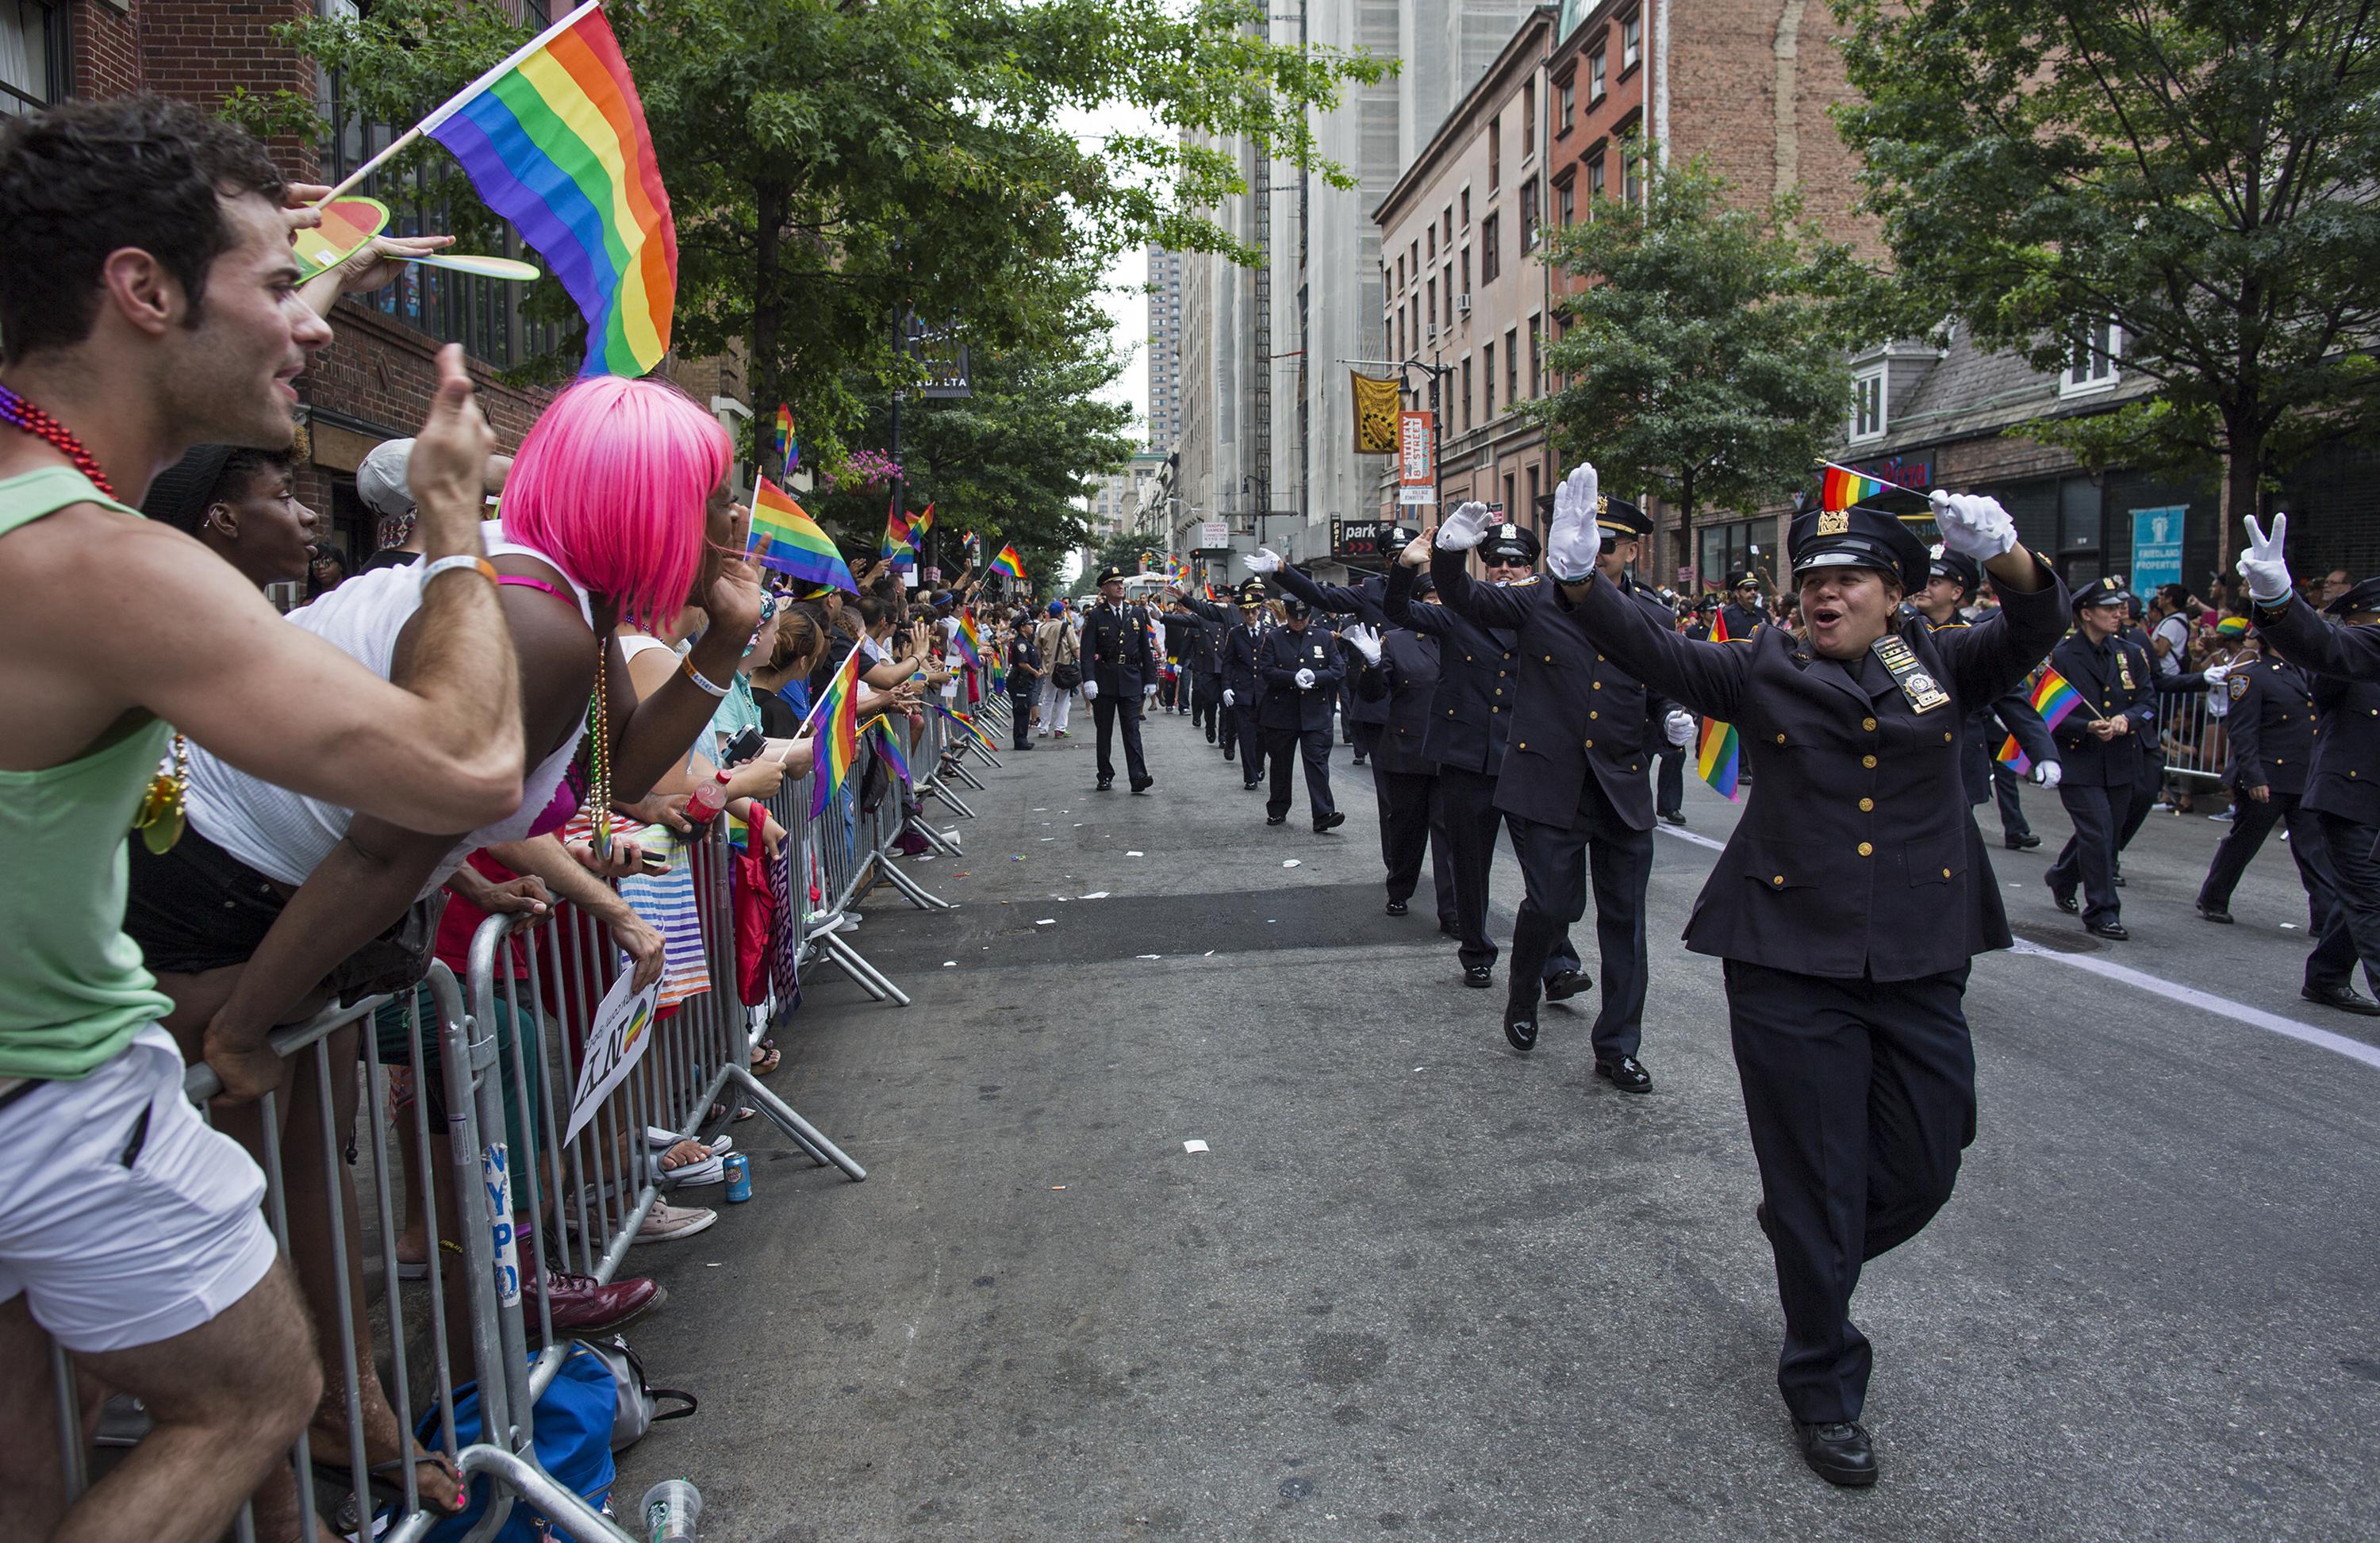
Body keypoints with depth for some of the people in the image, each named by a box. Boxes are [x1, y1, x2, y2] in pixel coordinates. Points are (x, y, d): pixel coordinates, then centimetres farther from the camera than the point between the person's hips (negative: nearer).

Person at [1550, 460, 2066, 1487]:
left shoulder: (1942, 668, 8)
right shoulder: (1765, 671, 3)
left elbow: (2034, 630, -6)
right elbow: (1653, 653, -7)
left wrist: (2004, 554, -28)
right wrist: (1580, 577, -23)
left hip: (1921, 971, 3)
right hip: (1792, 970, -3)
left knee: (1922, 1173, 13)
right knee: (1817, 1185, 5)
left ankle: (1804, 1251, 44)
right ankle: (1823, 1389, 24)